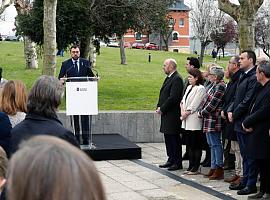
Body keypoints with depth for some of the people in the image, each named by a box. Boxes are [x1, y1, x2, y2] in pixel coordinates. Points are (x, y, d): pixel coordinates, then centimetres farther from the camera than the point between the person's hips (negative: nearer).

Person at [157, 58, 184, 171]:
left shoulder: (177, 79, -15)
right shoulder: (169, 78, 16)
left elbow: (173, 97, -21)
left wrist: (162, 109, -16)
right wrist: (159, 107, 5)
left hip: (173, 115, -10)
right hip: (166, 115, 10)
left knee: (174, 138, -4)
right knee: (168, 138, 15)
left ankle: (177, 163, 3)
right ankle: (171, 160, 24)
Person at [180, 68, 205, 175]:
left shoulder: (200, 89, -11)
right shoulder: (189, 87, 16)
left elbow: (194, 105, -14)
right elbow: (183, 101, 14)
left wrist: (186, 113, -10)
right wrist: (182, 111, -1)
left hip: (195, 121, -9)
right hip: (187, 121, 9)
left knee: (196, 145, -2)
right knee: (190, 145, 12)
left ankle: (195, 168, 3)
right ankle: (191, 166, 18)